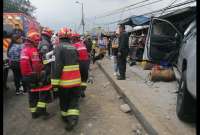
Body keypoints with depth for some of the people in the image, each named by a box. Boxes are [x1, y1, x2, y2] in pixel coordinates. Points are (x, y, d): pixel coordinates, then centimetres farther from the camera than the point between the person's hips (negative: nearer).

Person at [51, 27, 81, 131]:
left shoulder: (59, 47, -9)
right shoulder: (73, 48, 8)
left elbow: (56, 65, -18)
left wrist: (54, 82, -16)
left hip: (65, 81, -4)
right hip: (76, 80, 4)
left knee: (64, 100, 15)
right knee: (74, 99, 11)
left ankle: (66, 117, 31)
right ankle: (73, 118, -4)